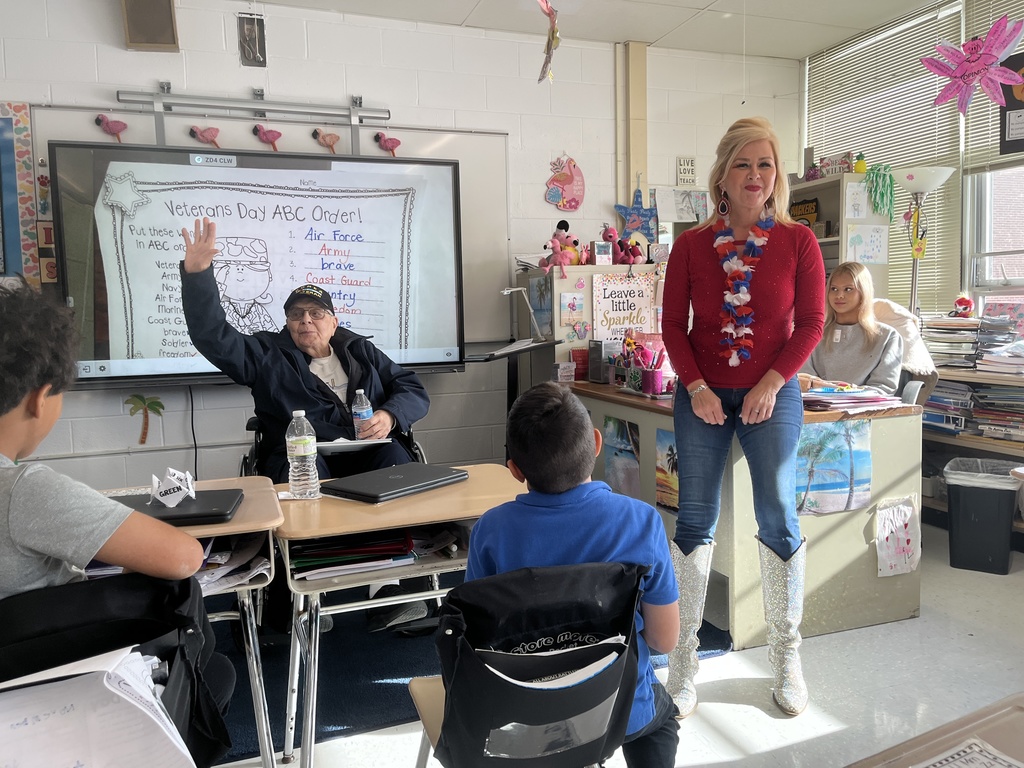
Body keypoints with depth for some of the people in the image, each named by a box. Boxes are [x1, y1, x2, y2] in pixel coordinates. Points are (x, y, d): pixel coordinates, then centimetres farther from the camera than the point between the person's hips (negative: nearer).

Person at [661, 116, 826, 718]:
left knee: (779, 519, 5)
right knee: (695, 521, 4)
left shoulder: (798, 241, 1)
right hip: (702, 397, 1)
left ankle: (787, 655, 24)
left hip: (772, 395, 0)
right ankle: (684, 658, 18)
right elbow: (674, 325, 2)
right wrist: (697, 388, -9)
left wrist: (770, 384, -10)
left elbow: (811, 324, 0)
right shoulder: (691, 244, 2)